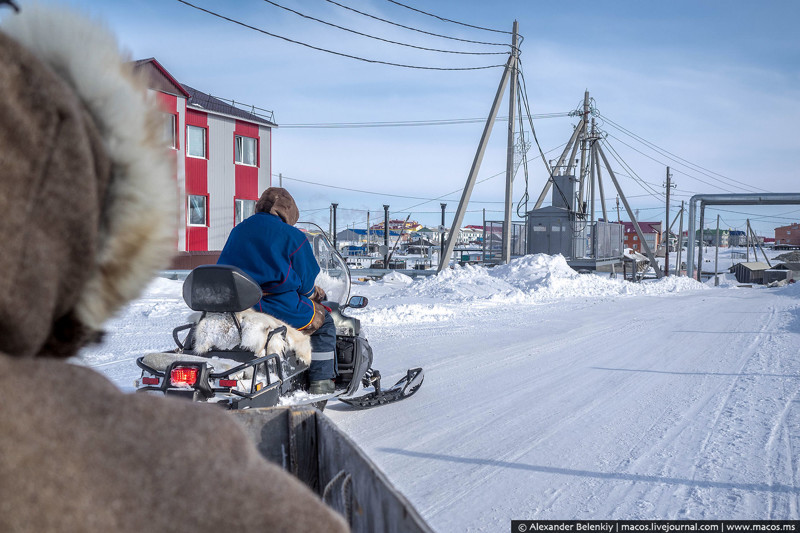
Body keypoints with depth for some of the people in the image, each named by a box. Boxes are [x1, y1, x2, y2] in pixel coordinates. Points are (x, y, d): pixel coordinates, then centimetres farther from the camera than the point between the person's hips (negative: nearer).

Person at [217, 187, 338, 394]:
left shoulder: (238, 231, 14)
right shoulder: (292, 235, -5)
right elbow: (305, 282, -4)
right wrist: (315, 293, 19)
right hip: (281, 308, -6)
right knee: (323, 320, 18)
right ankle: (321, 381, 12)